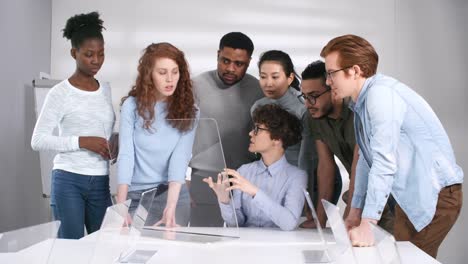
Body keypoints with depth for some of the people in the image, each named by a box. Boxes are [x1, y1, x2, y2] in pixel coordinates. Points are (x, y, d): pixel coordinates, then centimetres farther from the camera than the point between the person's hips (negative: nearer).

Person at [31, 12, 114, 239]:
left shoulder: (106, 90, 10)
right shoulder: (60, 93, -6)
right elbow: (38, 141, -10)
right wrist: (82, 142, -18)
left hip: (101, 182, 5)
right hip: (68, 180, -5)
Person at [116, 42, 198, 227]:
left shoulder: (188, 109, -2)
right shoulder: (132, 105, -4)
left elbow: (180, 157, -13)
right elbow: (125, 155, -10)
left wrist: (170, 207, -25)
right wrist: (120, 206, -20)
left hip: (173, 193, 0)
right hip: (136, 195, 0)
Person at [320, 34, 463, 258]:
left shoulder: (381, 93, -20)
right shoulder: (362, 101, 10)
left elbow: (384, 162, -26)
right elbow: (366, 159, 15)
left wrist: (366, 225, -25)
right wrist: (355, 211, 16)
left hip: (433, 195, -9)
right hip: (410, 196, 9)